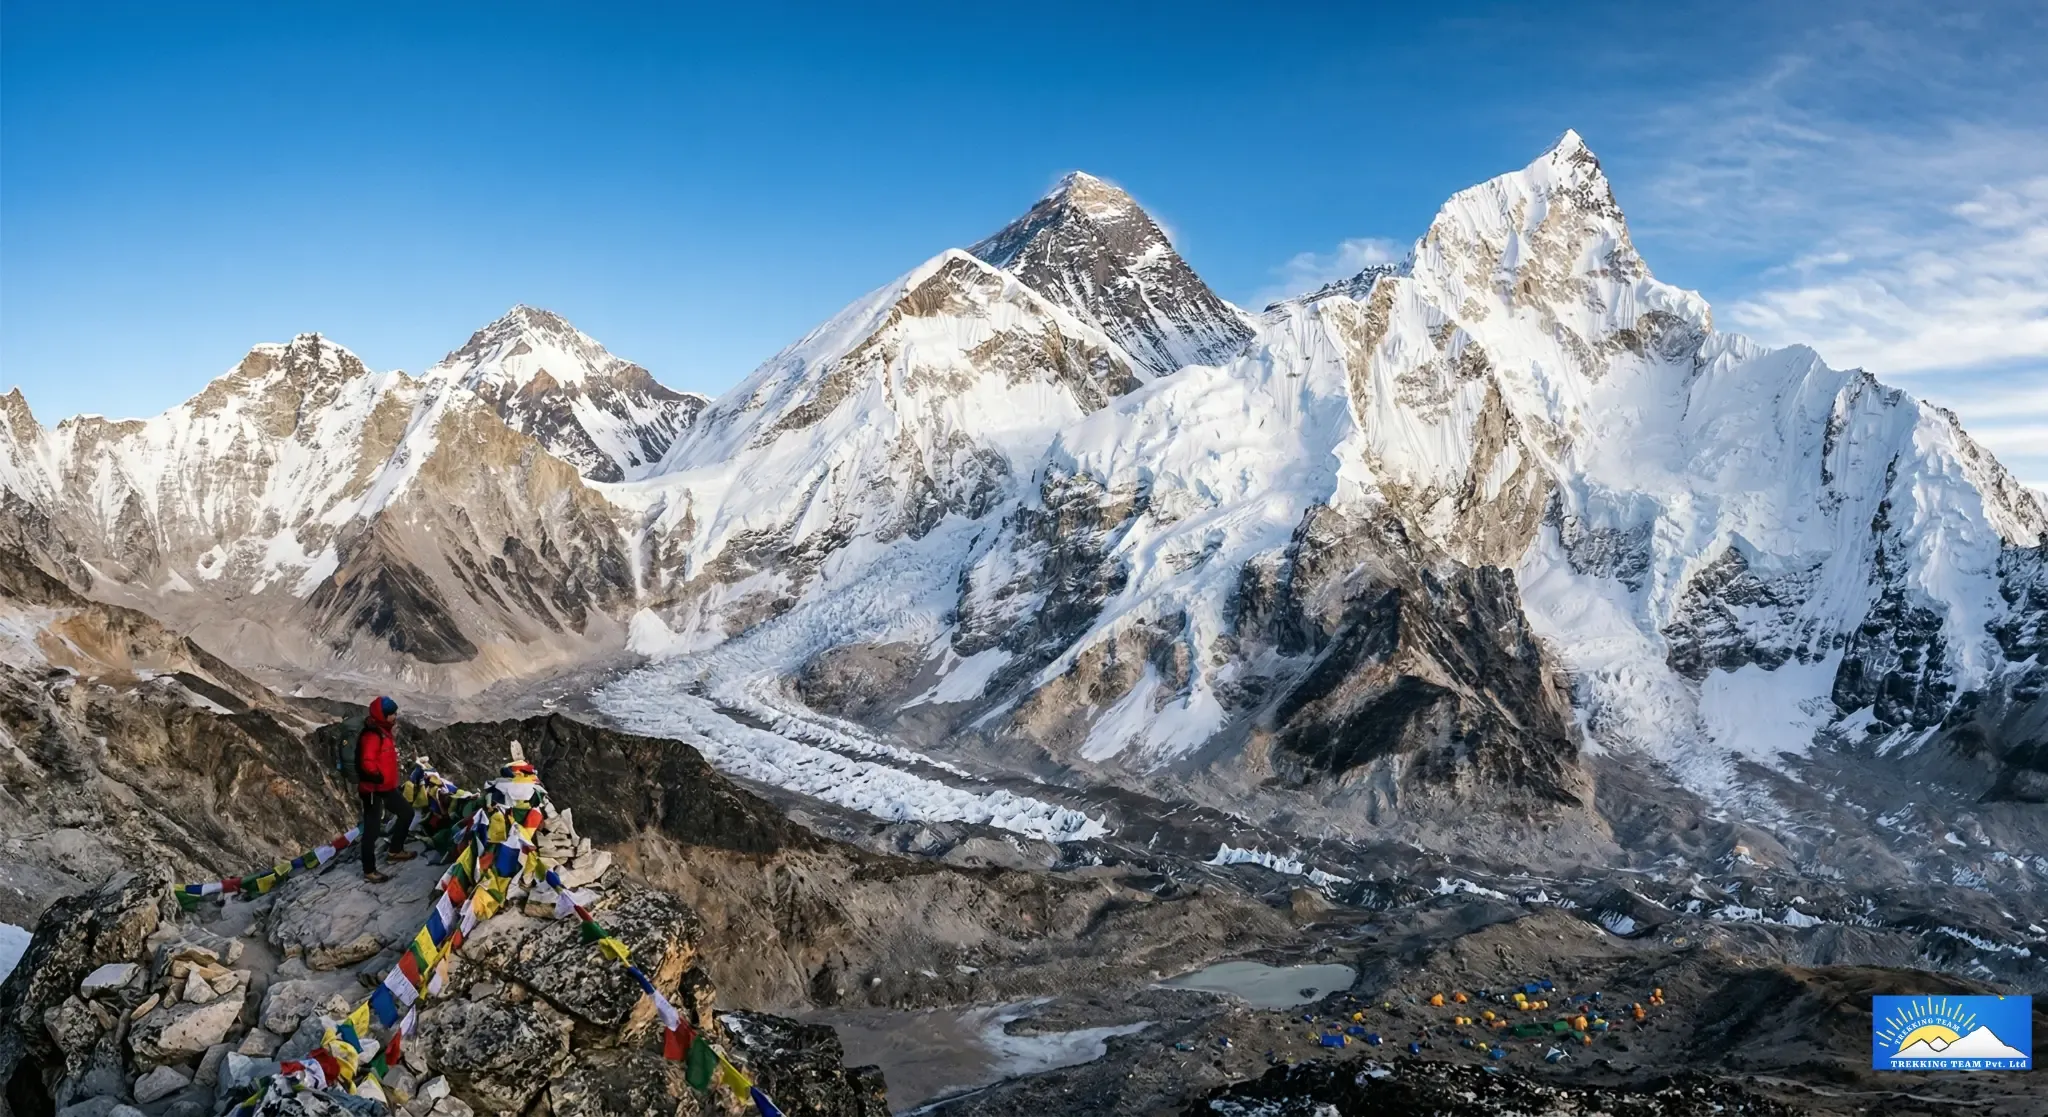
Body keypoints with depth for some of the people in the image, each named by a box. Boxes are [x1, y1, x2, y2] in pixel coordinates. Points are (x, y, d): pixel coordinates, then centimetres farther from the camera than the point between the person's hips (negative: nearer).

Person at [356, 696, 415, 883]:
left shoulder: (385, 731, 8)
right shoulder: (371, 735, -23)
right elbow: (367, 763, -29)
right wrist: (379, 778, -21)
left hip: (387, 786, 10)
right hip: (373, 789, -10)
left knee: (407, 812, 21)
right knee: (372, 829, -1)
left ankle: (394, 850, 34)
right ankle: (369, 871, 8)